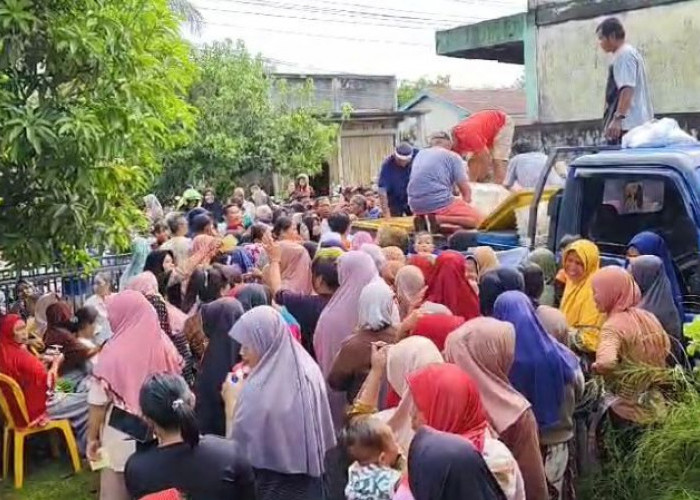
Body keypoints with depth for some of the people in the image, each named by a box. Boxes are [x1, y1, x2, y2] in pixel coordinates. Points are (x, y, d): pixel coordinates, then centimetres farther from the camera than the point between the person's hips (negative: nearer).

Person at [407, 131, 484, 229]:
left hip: (415, 206, 7)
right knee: (480, 219, 2)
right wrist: (466, 202, 24)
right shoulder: (453, 156, 4)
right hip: (439, 203, -7)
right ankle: (439, 219, -15)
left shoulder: (420, 154, 20)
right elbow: (466, 190, 2)